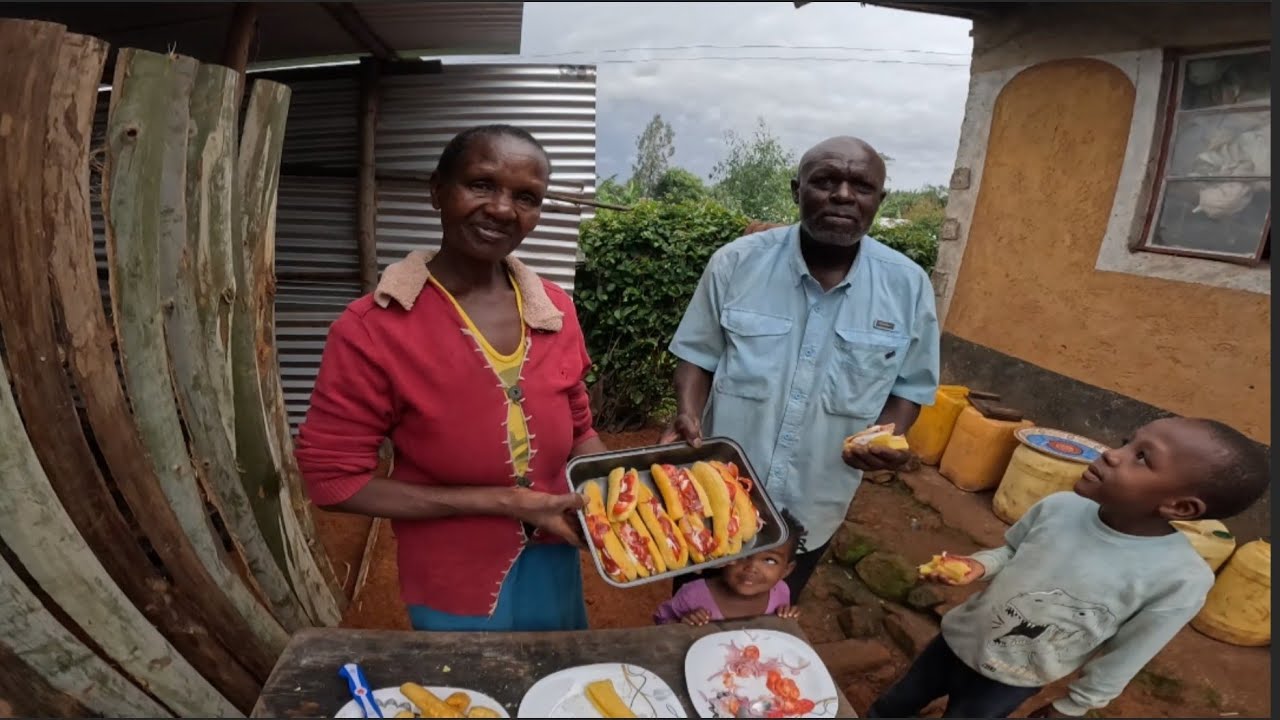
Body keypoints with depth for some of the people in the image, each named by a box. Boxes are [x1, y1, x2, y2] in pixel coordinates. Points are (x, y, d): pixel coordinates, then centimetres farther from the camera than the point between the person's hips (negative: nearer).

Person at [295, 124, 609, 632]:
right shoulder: (373, 329, -21)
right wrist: (504, 502, -22)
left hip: (555, 567, 5)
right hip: (455, 591, -4)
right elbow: (333, 478, -17)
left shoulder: (556, 311, -7)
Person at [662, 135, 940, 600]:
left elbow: (910, 387, 1)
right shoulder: (736, 262, -13)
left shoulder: (908, 286, -9)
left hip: (812, 511, 2)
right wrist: (688, 414, -23)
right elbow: (698, 355, -5)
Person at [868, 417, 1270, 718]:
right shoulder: (1059, 507, -19)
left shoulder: (1181, 580, -26)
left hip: (1008, 683, -3)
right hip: (956, 639, 3)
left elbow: (1123, 660, -12)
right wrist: (980, 565, -17)